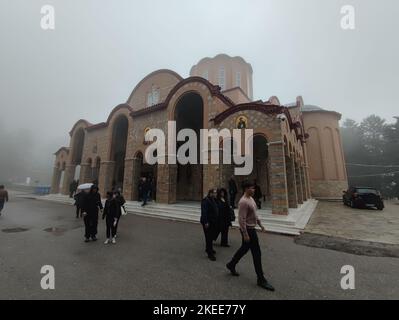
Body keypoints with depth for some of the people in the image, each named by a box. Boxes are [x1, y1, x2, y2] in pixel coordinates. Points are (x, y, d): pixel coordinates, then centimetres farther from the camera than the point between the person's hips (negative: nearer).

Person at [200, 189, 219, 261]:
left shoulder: (213, 200, 11)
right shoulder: (205, 200, -19)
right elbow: (204, 212, -24)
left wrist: (216, 221, 16)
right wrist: (206, 222, -26)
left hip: (213, 222, 9)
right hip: (207, 222, -9)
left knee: (211, 236, 20)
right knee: (209, 237, -3)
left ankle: (208, 249, 38)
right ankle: (210, 253, 6)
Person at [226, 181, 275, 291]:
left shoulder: (251, 199, 7)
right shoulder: (243, 202, -24)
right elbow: (242, 219, -26)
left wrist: (260, 224, 18)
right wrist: (245, 234, -24)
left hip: (251, 228, 10)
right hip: (248, 230, -10)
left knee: (244, 248, 22)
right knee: (256, 253, 1)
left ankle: (231, 265, 39)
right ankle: (261, 279, 17)